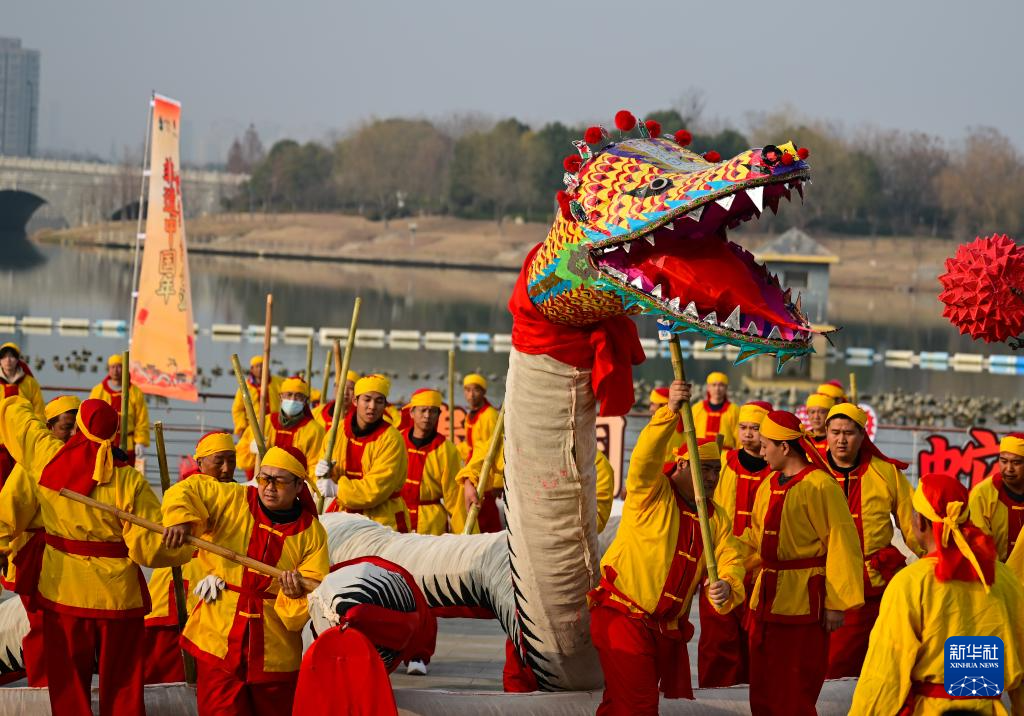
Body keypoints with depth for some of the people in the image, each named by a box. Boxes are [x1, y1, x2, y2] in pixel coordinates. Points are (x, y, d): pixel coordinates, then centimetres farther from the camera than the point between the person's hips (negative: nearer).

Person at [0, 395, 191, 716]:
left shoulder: (46, 457, -10)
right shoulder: (129, 481, -18)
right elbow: (150, 546, -20)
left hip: (62, 591, 2)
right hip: (116, 594, -2)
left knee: (68, 687, 14)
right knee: (122, 689, 11)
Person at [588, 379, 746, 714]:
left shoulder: (716, 519, 11)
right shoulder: (652, 493, -6)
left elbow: (731, 559, -2)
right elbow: (645, 457, -26)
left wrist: (727, 586, -25)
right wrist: (670, 412, -38)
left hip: (668, 627, 7)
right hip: (622, 617, -7)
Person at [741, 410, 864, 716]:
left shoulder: (820, 486, -15)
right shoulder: (769, 486, 11)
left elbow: (841, 544, -17)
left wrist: (836, 604, -18)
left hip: (803, 599, -8)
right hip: (767, 596, 8)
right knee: (762, 690, 13)